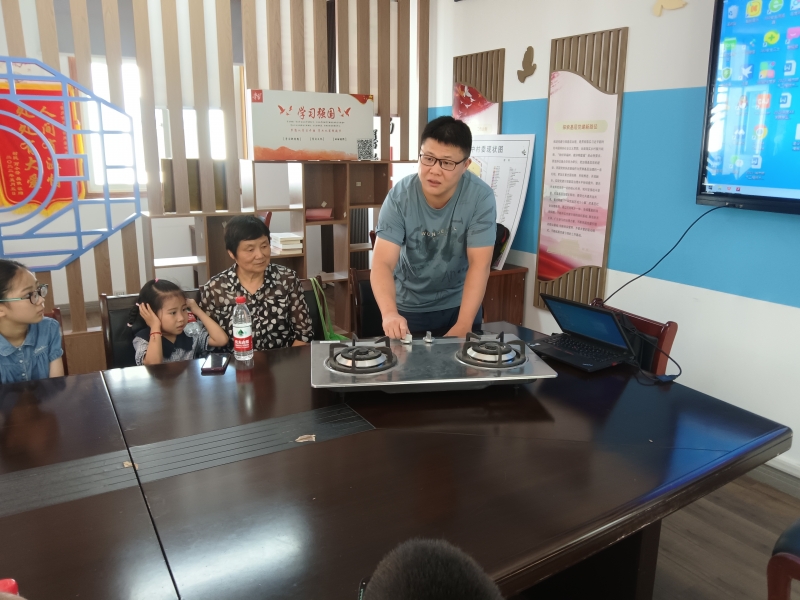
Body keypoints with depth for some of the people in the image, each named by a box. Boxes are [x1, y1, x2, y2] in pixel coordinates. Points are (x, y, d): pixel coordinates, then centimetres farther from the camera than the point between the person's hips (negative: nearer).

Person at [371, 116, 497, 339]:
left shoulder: (480, 197, -20)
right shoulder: (399, 196, -20)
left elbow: (479, 264, -21)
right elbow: (383, 263, -27)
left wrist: (463, 326, -29)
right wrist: (389, 313, -45)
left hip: (460, 303, 1)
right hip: (408, 306, 0)